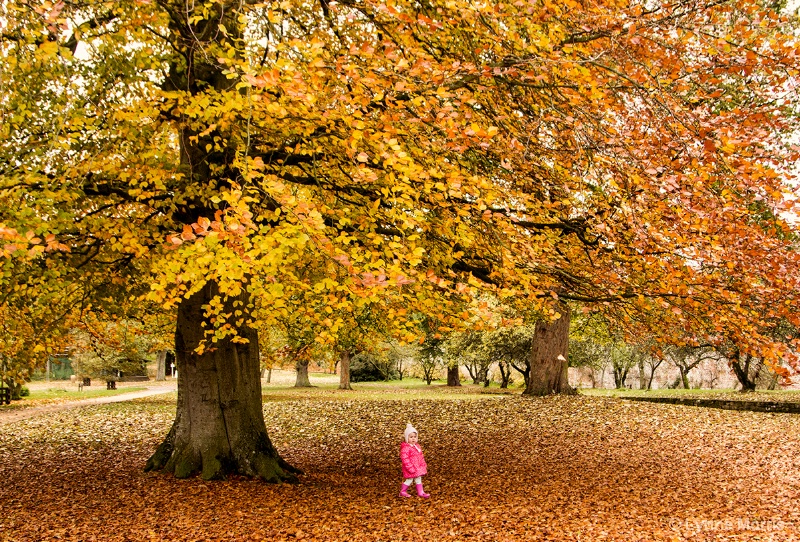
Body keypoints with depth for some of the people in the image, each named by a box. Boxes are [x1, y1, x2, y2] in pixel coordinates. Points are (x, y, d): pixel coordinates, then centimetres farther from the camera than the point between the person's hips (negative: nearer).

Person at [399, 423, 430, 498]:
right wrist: (410, 468, -27)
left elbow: (421, 456, 19)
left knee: (418, 479, 14)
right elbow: (404, 459, -26)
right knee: (409, 480, 3)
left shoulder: (417, 446, 7)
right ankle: (402, 491, 21)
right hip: (411, 469, -8)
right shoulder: (405, 448, -23)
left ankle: (421, 492, 23)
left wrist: (423, 464, 16)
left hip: (418, 467, 8)